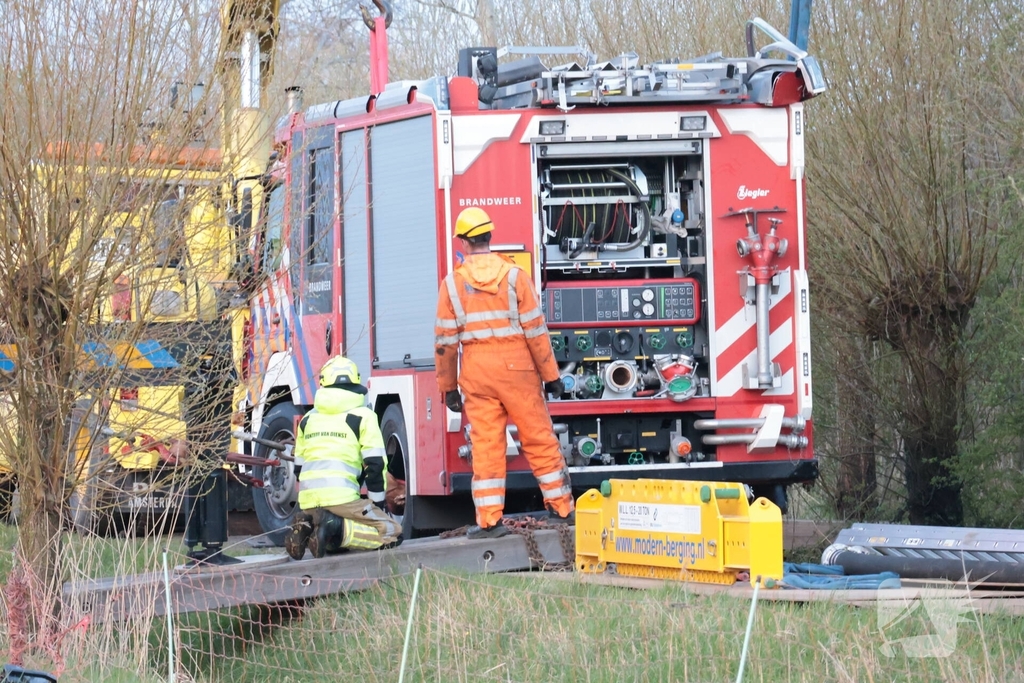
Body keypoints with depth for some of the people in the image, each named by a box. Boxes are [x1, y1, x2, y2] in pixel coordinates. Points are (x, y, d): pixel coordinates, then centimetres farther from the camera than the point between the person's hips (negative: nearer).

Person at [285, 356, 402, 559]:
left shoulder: (308, 418, 20)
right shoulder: (362, 416, 4)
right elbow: (375, 464, -1)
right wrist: (378, 503, 10)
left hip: (308, 504, 6)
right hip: (342, 498, -6)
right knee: (392, 534, 0)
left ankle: (305, 526, -5)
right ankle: (338, 528, -22)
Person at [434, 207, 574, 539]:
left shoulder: (452, 283, 0)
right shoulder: (514, 276, -4)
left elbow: (445, 340, 3)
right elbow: (535, 330, -4)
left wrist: (448, 386, 11)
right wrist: (550, 375, 3)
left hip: (477, 374, 1)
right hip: (517, 369, -1)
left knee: (486, 446, 2)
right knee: (540, 440, 7)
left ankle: (489, 520, 0)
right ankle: (561, 509, 11)